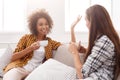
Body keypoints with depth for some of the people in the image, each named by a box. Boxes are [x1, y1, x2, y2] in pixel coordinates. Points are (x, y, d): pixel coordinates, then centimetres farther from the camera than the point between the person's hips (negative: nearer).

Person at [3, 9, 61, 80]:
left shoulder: (49, 42, 17)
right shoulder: (26, 38, 8)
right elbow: (13, 57, 2)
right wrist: (30, 48, -11)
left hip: (35, 71, 4)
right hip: (20, 67, -3)